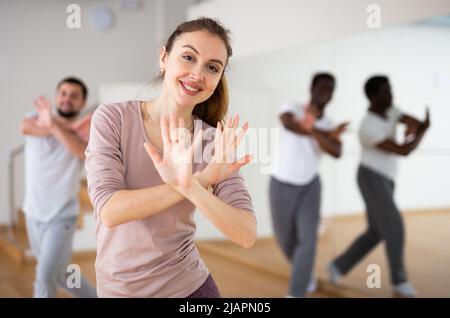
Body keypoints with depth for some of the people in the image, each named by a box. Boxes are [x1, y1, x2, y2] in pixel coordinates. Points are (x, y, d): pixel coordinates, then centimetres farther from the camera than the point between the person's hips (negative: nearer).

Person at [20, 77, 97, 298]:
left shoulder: (85, 129, -8)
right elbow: (25, 127, -25)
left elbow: (86, 152, -32)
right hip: (33, 213, 5)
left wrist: (54, 125, -42)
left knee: (45, 277, -16)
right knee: (61, 274, 19)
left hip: (61, 217, -4)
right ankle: (92, 295, 41)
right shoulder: (38, 115, 0)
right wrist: (67, 127, -29)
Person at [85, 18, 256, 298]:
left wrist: (192, 187, -33)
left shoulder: (215, 141, -9)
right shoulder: (111, 118, -12)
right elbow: (109, 211, -21)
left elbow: (247, 235, -18)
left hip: (190, 285, 1)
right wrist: (200, 180, -27)